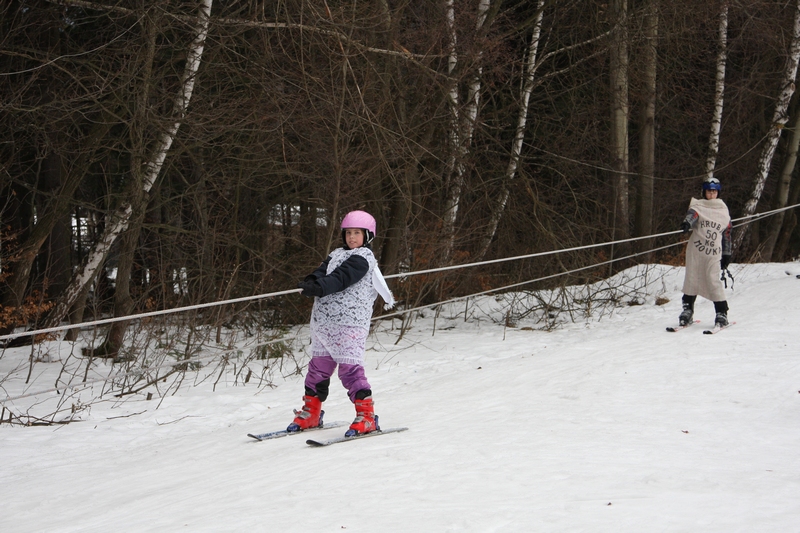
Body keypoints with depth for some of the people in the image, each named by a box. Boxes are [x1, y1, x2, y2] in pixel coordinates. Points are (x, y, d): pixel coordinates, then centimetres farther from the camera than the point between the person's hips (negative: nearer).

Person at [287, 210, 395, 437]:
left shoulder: (364, 257, -3)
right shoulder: (336, 254, 20)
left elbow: (342, 278, -17)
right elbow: (322, 271, 5)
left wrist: (319, 287, -31)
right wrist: (311, 283, -18)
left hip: (349, 323, -8)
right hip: (322, 321, 8)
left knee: (349, 367, -13)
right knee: (318, 366, 12)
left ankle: (366, 416, -9)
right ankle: (311, 413, 24)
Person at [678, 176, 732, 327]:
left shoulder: (724, 212, 13)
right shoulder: (698, 206, 9)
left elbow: (727, 235, 12)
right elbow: (692, 214, -11)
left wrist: (727, 254, 7)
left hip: (714, 253, 0)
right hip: (695, 250, 0)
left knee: (713, 280, -7)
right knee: (691, 279, 1)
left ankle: (721, 313, -4)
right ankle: (687, 310, 11)